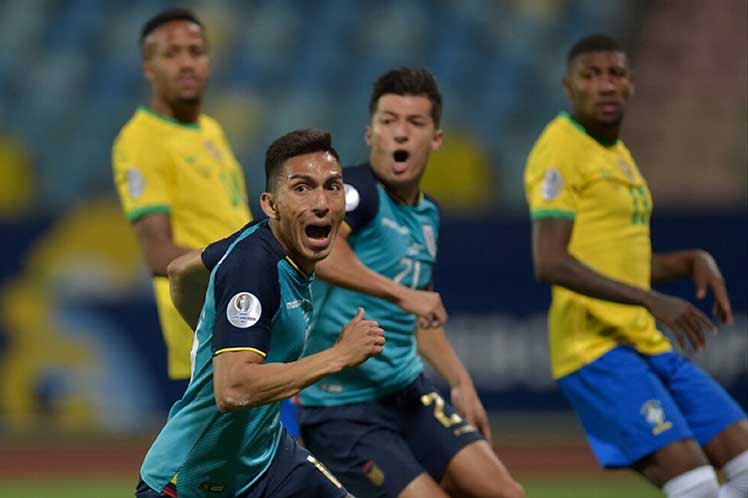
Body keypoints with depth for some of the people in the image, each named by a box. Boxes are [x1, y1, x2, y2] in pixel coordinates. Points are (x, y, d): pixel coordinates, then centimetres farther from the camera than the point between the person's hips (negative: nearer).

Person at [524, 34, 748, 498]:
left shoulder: (617, 152, 18)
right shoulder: (561, 150, -10)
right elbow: (551, 263, -21)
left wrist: (693, 261, 9)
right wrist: (652, 302, -23)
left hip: (651, 345, 9)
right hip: (596, 347, -9)